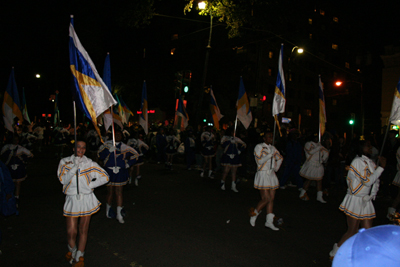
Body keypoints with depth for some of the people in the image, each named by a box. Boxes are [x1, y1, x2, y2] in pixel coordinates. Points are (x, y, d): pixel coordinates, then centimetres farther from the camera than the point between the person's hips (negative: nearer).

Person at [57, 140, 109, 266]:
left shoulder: (90, 163, 0)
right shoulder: (65, 162, 2)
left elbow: (105, 177, 1)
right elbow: (63, 180, -10)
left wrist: (90, 185, -6)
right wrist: (74, 167, -18)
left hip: (87, 199, 0)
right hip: (71, 199, 0)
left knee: (83, 230, 6)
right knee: (71, 231, -1)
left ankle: (79, 257, 24)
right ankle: (71, 250, 32)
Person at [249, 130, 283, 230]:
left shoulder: (273, 148, 12)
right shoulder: (259, 147, -6)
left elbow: (280, 158, 24)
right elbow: (260, 161, -17)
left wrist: (276, 168, 12)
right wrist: (270, 154, -20)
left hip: (271, 175, 7)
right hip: (262, 175, -7)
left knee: (271, 199, 4)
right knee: (266, 199, -10)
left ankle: (269, 221, 11)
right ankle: (253, 214, 12)